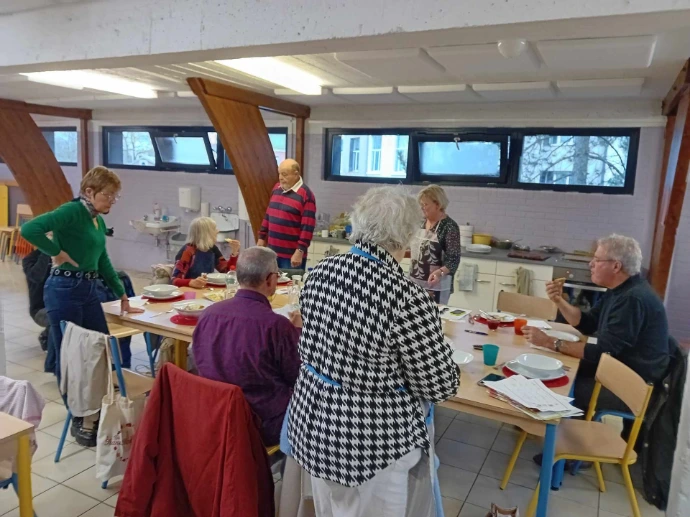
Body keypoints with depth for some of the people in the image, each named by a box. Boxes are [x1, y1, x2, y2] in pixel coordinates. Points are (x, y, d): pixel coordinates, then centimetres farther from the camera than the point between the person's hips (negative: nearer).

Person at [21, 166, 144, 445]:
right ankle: (78, 420, 17)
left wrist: (122, 296, 23)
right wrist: (58, 252, -16)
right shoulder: (72, 211, -13)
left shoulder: (99, 221, 13)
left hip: (90, 290, 8)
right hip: (64, 290, -8)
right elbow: (29, 229, -27)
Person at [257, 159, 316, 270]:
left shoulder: (306, 195, -12)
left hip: (292, 254, -6)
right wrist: (262, 237, 17)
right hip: (272, 250, 7)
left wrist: (300, 251, -19)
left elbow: (307, 227, -16)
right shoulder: (277, 188, 10)